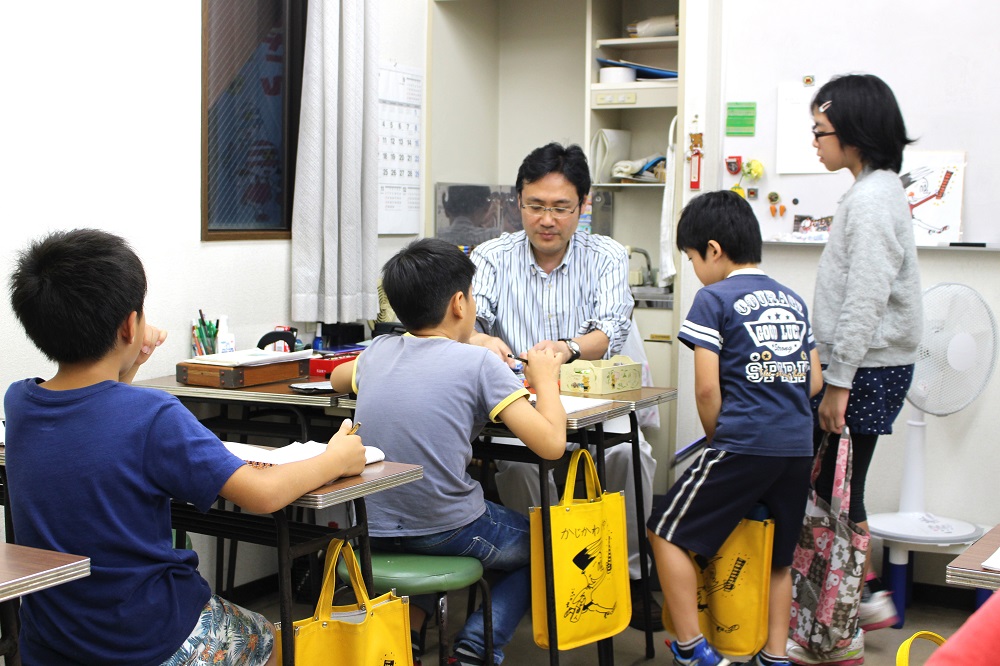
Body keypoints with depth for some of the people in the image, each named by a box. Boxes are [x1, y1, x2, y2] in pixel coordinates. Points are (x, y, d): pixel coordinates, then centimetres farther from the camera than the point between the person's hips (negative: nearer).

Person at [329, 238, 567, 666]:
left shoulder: (378, 352, 5)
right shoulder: (477, 363, -10)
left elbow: (337, 379, 31)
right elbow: (550, 444, -16)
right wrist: (545, 380, 3)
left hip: (371, 531, 6)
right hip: (445, 531, -5)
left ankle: (407, 631, 22)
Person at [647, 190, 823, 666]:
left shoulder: (714, 298, -3)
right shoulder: (793, 300, 16)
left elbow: (708, 388, -8)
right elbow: (814, 381, 16)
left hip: (744, 444, -7)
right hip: (799, 447, 7)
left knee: (667, 531, 7)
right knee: (777, 556, 21)